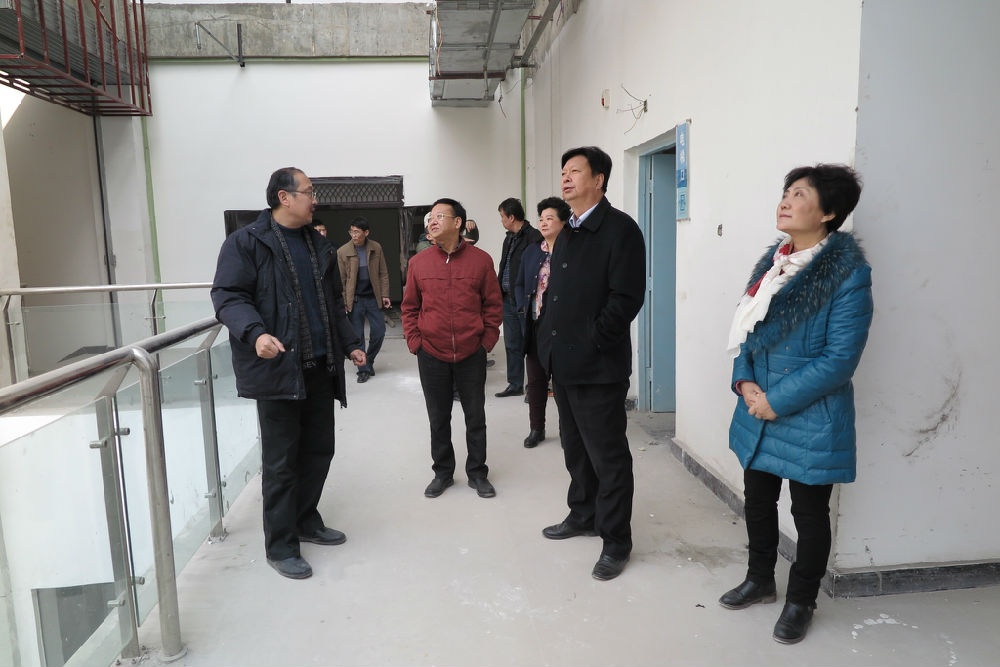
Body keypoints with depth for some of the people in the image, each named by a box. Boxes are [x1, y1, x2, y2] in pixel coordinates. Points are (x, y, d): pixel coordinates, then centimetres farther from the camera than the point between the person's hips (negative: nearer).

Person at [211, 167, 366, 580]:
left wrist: (349, 344, 17)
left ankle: (306, 520, 34)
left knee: (319, 450, 14)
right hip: (277, 369, -7)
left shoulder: (318, 245, 17)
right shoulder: (246, 243, -5)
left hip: (320, 369, 7)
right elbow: (228, 296, -12)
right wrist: (255, 332, -28)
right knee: (281, 461, 1)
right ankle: (281, 546, 15)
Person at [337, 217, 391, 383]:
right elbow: (341, 280, -2)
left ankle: (369, 360, 29)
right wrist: (343, 302, -6)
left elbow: (383, 273, 5)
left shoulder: (376, 248, 0)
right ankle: (363, 369, 14)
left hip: (373, 297, 2)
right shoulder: (342, 251, -4)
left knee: (379, 331, 5)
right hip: (355, 299, -2)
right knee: (357, 335, 3)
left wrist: (385, 295, 0)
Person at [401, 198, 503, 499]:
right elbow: (409, 306, 8)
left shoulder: (480, 260, -3)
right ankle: (443, 472, 29)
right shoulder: (418, 262, 1)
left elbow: (493, 304, 2)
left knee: (476, 417, 9)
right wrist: (414, 341, -1)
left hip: (472, 355, -1)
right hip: (431, 355, 1)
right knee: (438, 418, 13)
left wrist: (488, 340, -4)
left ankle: (477, 472, 26)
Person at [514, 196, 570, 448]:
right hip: (535, 326, 5)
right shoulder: (531, 251, 10)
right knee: (536, 379, 12)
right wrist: (524, 309, 5)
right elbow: (519, 284, 18)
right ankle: (536, 428, 24)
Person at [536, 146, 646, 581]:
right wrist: (548, 338, 9)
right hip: (562, 362, 9)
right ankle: (583, 515, 39)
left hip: (597, 366, -8)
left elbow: (627, 297, -19)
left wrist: (591, 343, -18)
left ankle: (615, 541, 17)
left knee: (608, 456, 3)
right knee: (575, 448, 21)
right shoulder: (567, 234, 16)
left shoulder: (620, 229, -11)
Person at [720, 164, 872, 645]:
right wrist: (745, 381, -6)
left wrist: (777, 401, -19)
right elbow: (745, 329, 11)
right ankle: (760, 580, 41)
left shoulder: (848, 273, -14)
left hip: (811, 419, -6)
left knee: (809, 511, 11)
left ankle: (801, 601, 33)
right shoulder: (772, 262, 6)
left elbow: (841, 356, -18)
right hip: (758, 410, 6)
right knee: (757, 499, 19)